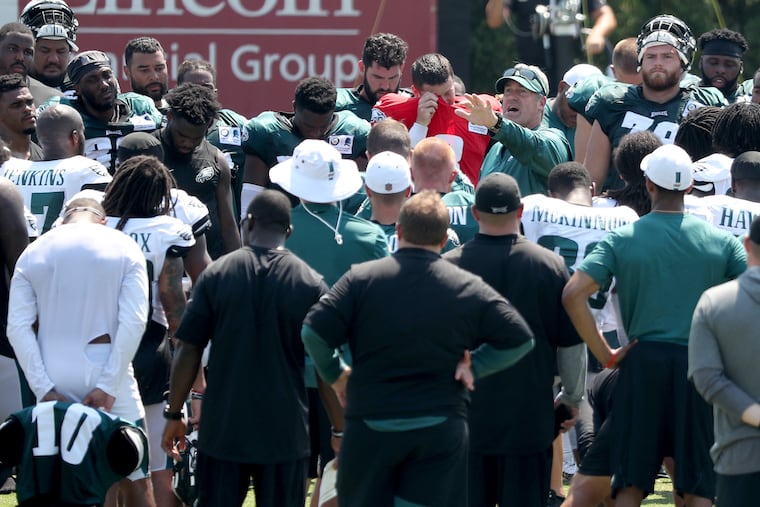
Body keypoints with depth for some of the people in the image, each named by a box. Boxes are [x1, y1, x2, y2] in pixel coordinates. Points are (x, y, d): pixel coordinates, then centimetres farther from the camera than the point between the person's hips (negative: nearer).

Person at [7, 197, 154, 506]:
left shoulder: (33, 253, 6)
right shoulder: (123, 248, 0)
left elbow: (18, 327, -3)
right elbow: (133, 321, -10)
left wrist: (44, 388, -6)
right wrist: (109, 386, -10)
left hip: (55, 374, 2)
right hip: (105, 371, -2)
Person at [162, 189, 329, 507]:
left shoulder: (216, 275, -3)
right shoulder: (310, 284, -4)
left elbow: (188, 352, -2)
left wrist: (174, 414, 8)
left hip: (223, 428, 1)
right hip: (285, 430, -1)